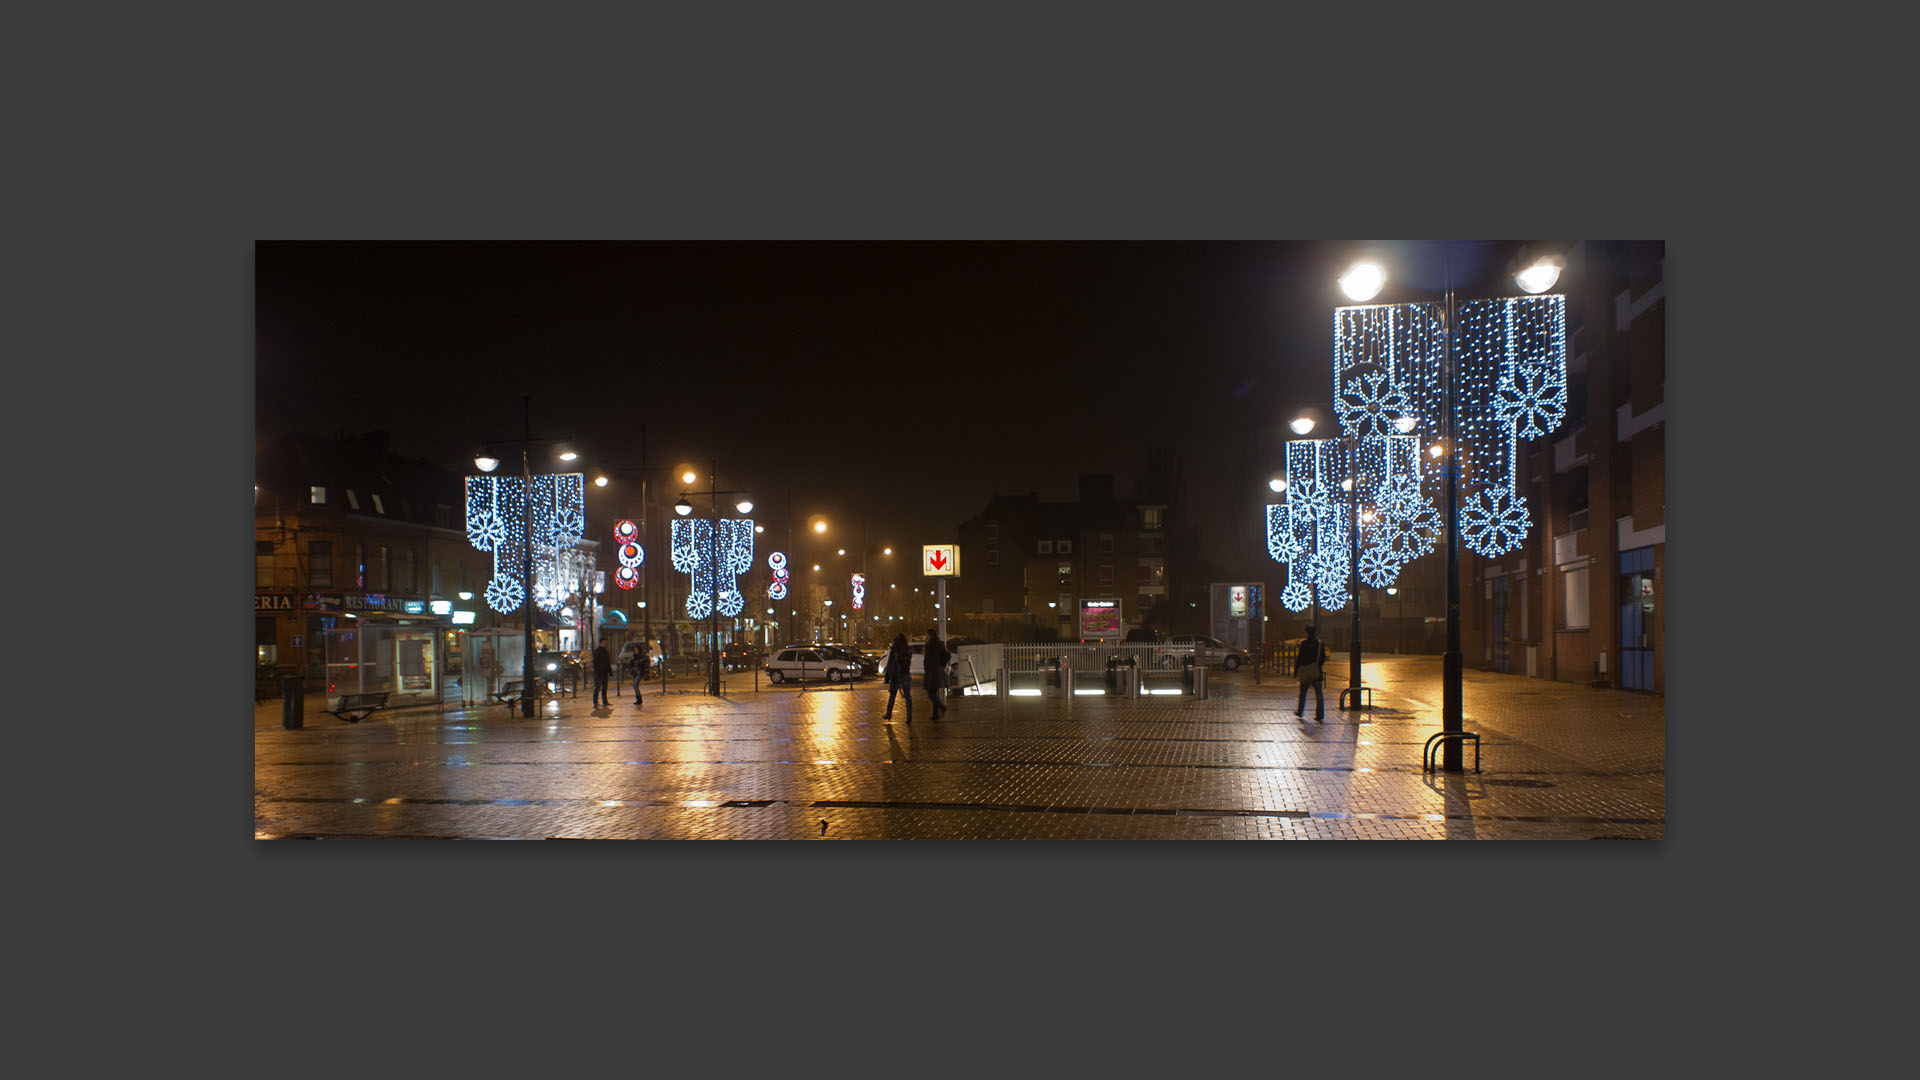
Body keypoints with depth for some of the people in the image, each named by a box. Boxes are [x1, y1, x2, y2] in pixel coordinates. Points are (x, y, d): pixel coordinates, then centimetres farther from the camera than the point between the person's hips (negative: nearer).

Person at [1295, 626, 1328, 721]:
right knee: (1318, 694, 4)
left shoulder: (1304, 644, -11)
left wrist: (1296, 671, -2)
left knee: (1302, 694, 11)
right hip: (1317, 673, 3)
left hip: (1305, 672, -3)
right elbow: (1323, 658, 8)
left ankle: (1299, 713, 20)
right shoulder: (1320, 644, 1)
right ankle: (1320, 714, 0)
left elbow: (1299, 658, -10)